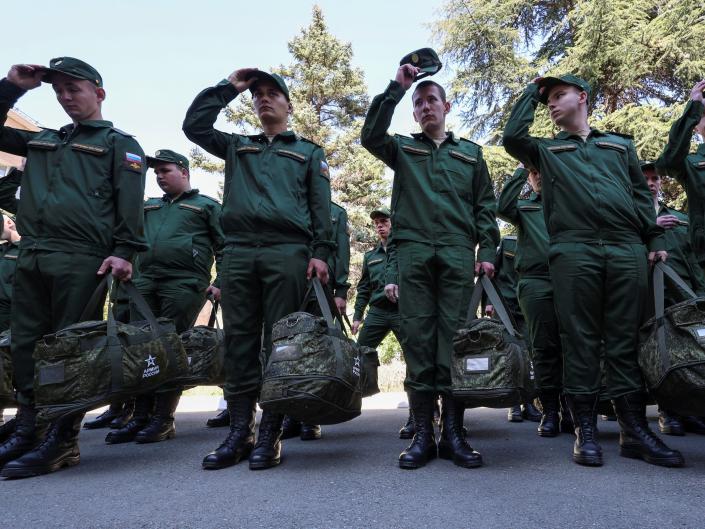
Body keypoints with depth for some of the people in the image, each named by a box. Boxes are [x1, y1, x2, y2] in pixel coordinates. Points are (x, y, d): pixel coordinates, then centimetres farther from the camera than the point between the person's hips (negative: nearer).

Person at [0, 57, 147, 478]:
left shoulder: (119, 143, 7)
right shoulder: (42, 141, 25)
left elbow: (130, 205, -4)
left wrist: (124, 252, -16)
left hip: (81, 260, -6)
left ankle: (61, 441, 2)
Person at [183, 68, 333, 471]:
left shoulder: (308, 152, 18)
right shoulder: (237, 147, 27)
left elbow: (321, 207, 8)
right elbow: (194, 125, 17)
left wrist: (321, 252, -6)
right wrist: (227, 88, 19)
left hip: (287, 252, -3)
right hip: (238, 252, 3)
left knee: (279, 343, -4)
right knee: (239, 342, 1)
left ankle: (271, 434, 1)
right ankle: (240, 433, 7)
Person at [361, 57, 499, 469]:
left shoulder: (471, 153, 21)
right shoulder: (403, 149, 19)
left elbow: (485, 205, 15)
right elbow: (371, 136, -1)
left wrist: (487, 251, 4)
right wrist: (397, 87, 0)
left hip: (458, 254, 1)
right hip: (412, 252, 0)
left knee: (454, 338, -3)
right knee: (417, 339, -2)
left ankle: (453, 432, 4)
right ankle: (423, 434, 4)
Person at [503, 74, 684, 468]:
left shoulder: (621, 145, 25)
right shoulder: (546, 150, 20)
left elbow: (642, 195, 21)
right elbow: (513, 137, 1)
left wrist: (656, 239, 9)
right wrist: (532, 92, 15)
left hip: (628, 249, 2)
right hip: (573, 250, -1)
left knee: (626, 340, 2)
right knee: (581, 340, -3)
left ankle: (635, 429, 8)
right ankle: (586, 430, 3)